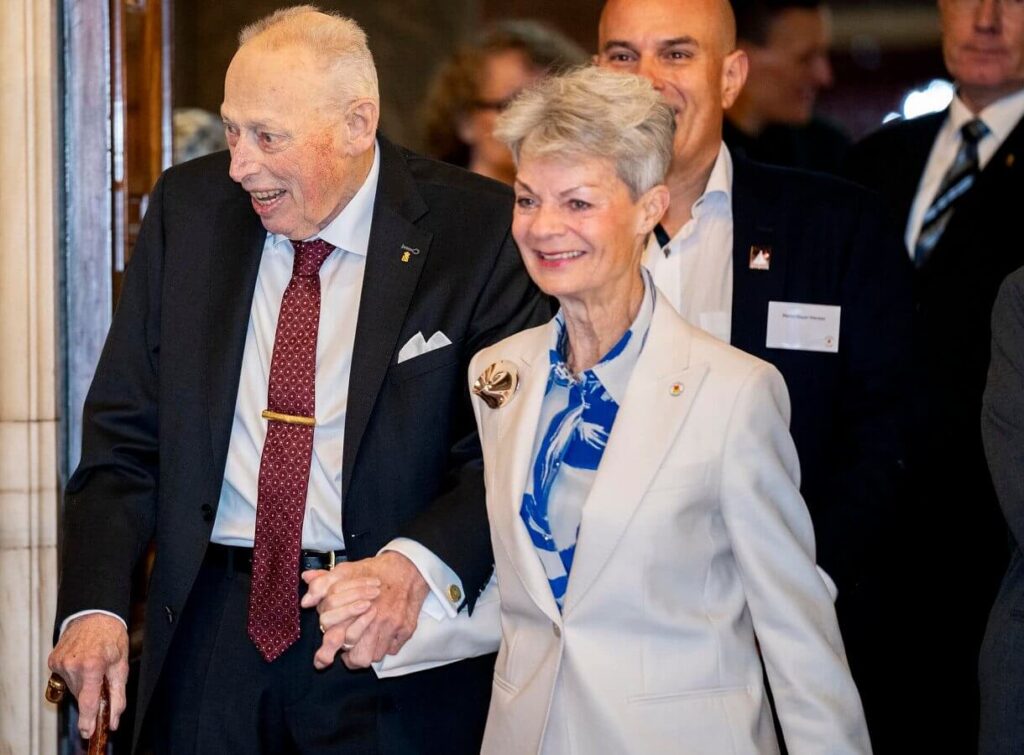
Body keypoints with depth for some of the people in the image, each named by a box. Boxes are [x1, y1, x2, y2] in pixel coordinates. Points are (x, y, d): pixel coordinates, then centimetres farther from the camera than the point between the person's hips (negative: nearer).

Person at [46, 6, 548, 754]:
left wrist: (420, 563, -29)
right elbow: (126, 434, 3)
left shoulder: (477, 233, -9)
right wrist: (95, 604, -9)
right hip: (211, 631, 3)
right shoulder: (188, 207, 2)